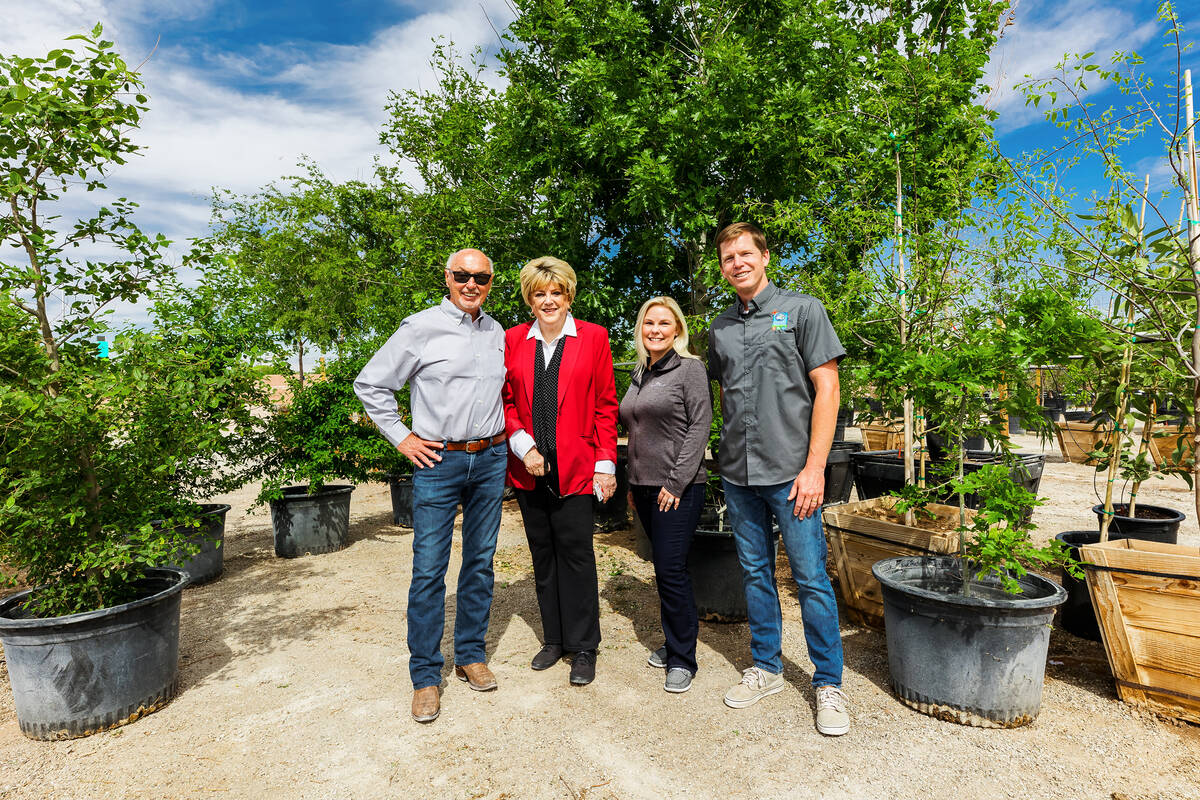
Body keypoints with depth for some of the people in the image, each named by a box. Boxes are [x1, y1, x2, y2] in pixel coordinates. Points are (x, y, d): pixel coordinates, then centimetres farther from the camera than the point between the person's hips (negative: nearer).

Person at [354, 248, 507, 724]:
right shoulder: (421, 328, -4)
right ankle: (425, 676, 14)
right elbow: (370, 384, 1)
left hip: (490, 460, 4)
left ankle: (471, 657, 28)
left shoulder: (497, 333, 10)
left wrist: (502, 435, 13)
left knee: (480, 562, 11)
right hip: (438, 461, -4)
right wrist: (401, 438, -3)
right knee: (429, 569, -1)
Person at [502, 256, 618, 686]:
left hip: (575, 466, -3)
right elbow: (506, 401, 9)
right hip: (528, 468, 3)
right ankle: (554, 639, 28)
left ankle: (583, 647, 16)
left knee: (575, 552, -1)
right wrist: (521, 444, -7)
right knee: (542, 554, 12)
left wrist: (606, 462, -5)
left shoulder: (593, 337, 1)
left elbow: (605, 405, 0)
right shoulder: (513, 340, 7)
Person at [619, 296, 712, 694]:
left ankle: (682, 658, 10)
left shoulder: (690, 367, -6)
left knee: (672, 571, -5)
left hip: (678, 487, -6)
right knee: (664, 569, 14)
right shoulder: (640, 373, 14)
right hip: (644, 485, 7)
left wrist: (676, 482, -15)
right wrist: (632, 483, 16)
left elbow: (700, 426, -12)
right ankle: (674, 641, 29)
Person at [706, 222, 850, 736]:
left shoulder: (802, 309, -1)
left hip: (790, 471, -4)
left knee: (811, 578, 2)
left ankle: (828, 684, 19)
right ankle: (766, 668, 30)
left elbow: (826, 389, -6)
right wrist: (729, 454, 11)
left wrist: (814, 467, -13)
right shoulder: (720, 328, 13)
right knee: (755, 573, 14)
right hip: (736, 474, 5)